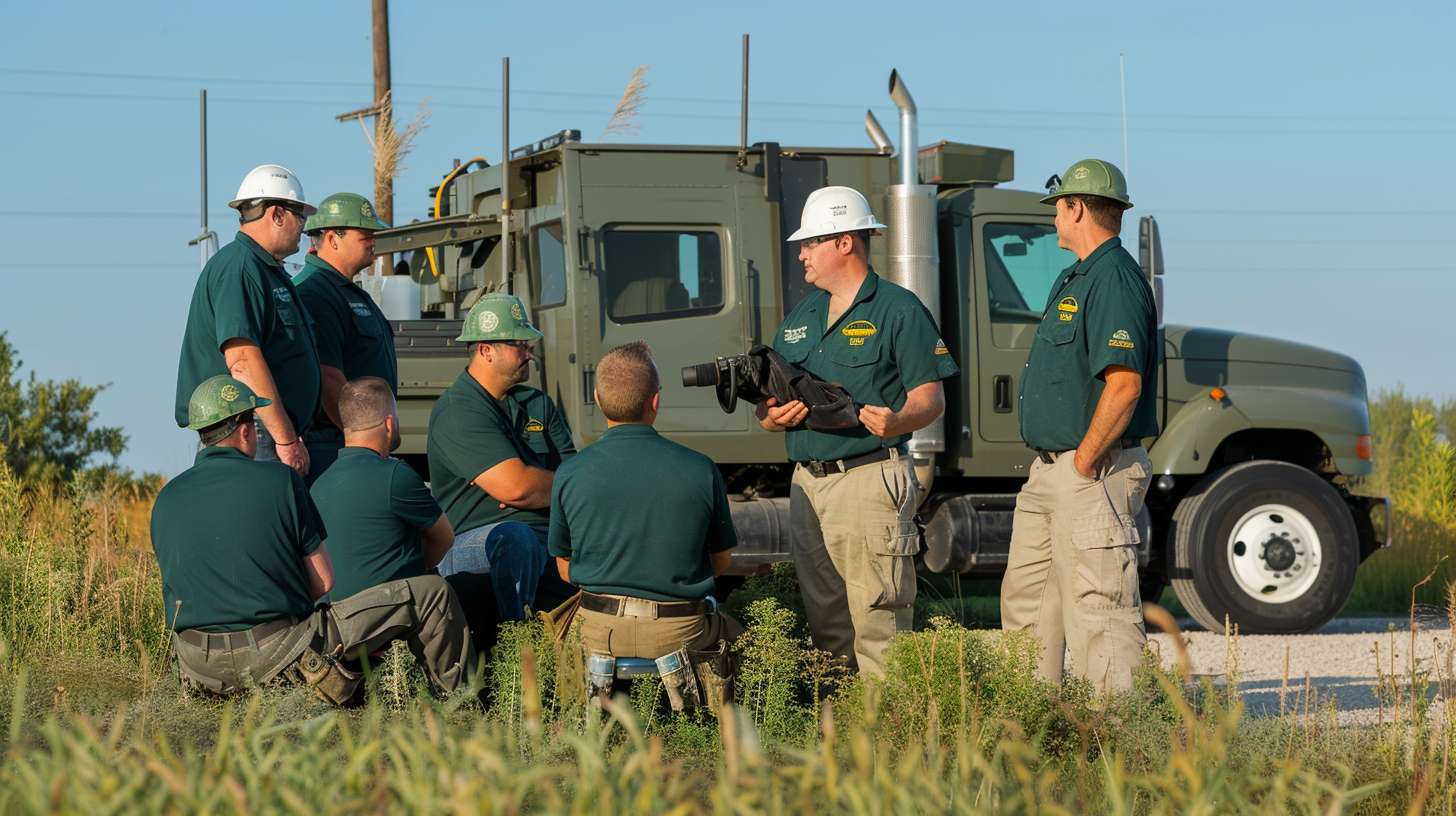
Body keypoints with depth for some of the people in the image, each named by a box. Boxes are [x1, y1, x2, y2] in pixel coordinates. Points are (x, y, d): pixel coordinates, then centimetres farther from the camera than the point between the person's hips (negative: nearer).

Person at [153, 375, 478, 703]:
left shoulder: (166, 500, 7)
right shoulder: (279, 480, -5)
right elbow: (323, 581, -1)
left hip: (199, 665, 6)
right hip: (277, 656, -5)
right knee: (429, 593, 6)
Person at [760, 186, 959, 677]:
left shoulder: (898, 310, -2)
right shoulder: (801, 317, 19)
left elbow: (930, 397, -7)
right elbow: (767, 404, 21)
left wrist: (896, 422, -29)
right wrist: (773, 416, -3)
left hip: (870, 482, -7)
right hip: (807, 483, 7)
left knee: (876, 619, -10)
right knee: (824, 619, 11)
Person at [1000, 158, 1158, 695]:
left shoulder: (1114, 279, -16)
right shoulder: (1076, 278, 18)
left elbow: (1123, 385, -25)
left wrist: (1083, 464, -19)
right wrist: (1053, 466, 16)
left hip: (1094, 474, -11)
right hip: (1050, 470, 11)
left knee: (1097, 606, -9)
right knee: (1025, 596, 16)